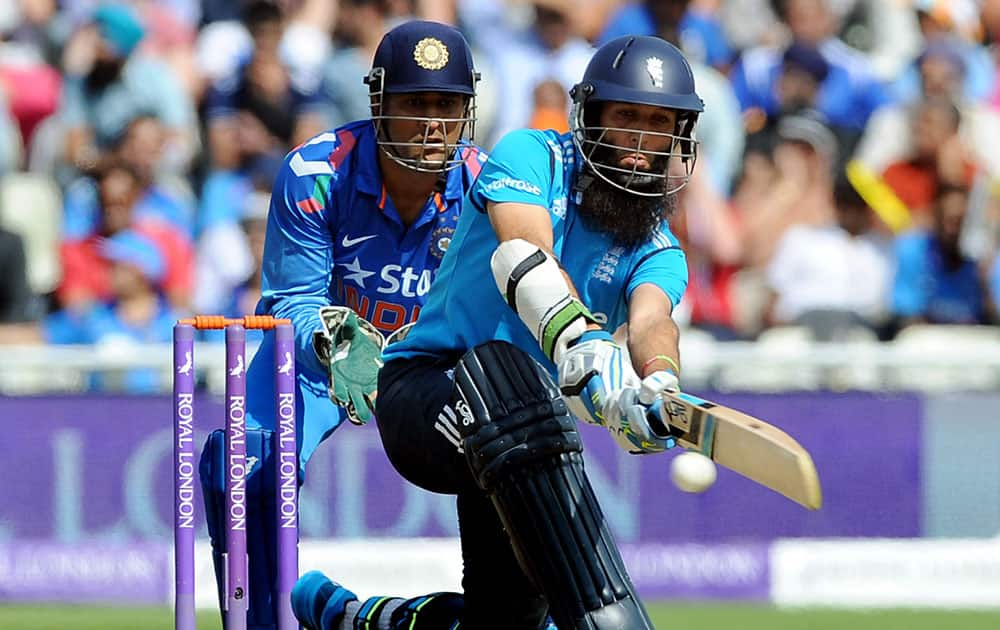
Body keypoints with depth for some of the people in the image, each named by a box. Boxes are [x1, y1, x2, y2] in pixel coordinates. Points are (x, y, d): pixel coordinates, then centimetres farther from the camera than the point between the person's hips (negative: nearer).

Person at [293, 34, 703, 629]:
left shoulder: (658, 252, 5)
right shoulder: (532, 156, -6)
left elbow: (650, 320, -18)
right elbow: (525, 255, -27)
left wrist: (658, 384, -43)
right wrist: (582, 344, -46)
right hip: (422, 393, -6)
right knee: (502, 365, -39)